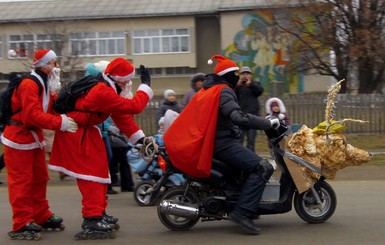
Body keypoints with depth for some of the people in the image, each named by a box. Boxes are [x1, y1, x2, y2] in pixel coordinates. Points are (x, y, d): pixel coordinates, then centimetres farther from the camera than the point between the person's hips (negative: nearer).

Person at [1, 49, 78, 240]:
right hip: (19, 137, -10)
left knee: (40, 178, 16)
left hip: (34, 136, 10)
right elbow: (33, 115, -29)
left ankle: (42, 217, 28)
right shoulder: (29, 85, -21)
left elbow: (53, 108, 6)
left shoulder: (46, 86, 12)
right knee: (21, 181, -7)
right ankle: (21, 224, -4)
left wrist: (68, 119, -12)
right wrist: (60, 123, -31)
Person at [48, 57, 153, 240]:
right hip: (75, 132, -11)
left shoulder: (107, 89, 6)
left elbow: (122, 115, 9)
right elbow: (134, 106, -29)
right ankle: (92, 220, -12)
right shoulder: (103, 92, -28)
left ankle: (98, 212, 22)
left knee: (100, 169, 14)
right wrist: (145, 85, -18)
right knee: (91, 172, -11)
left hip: (86, 131, 11)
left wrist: (139, 138, 5)